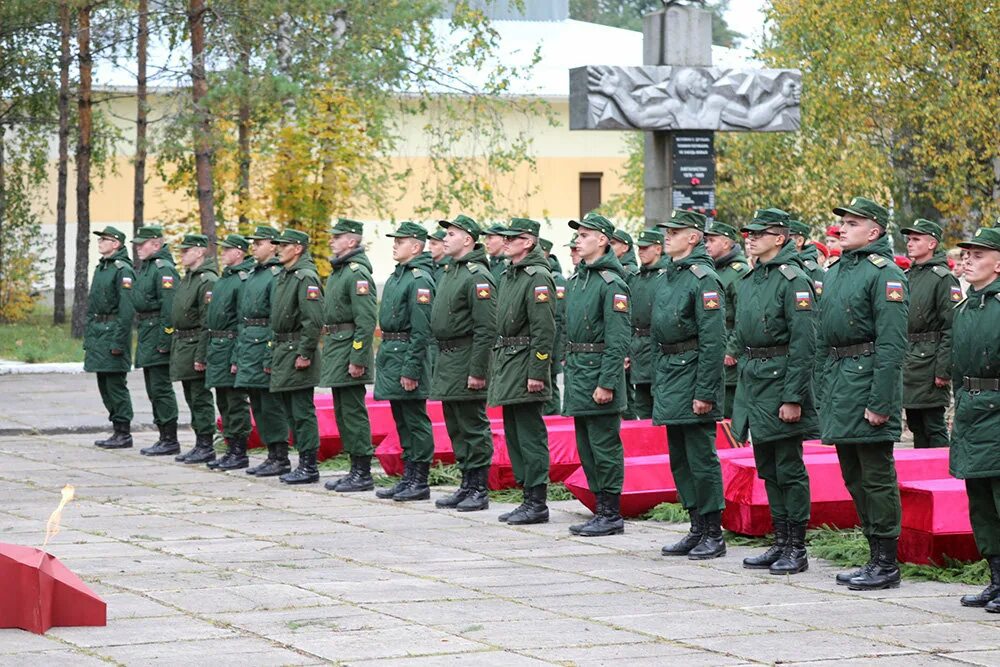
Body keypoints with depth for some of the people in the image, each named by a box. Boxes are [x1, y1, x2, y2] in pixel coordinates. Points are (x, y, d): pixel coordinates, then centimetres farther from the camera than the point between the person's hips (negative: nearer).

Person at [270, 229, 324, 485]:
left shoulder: (306, 277, -13)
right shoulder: (283, 276, 17)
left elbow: (313, 320, -21)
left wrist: (305, 353, -22)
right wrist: (273, 355, 20)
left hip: (298, 351, -10)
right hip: (282, 349, 10)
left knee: (303, 412, -7)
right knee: (291, 412, 12)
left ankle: (309, 467, -3)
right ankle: (303, 463, 18)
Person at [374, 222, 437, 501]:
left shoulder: (420, 279, -15)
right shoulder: (397, 275, 15)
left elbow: (421, 329, -19)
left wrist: (411, 370, -21)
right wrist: (383, 358, 18)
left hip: (407, 354, -10)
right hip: (389, 353, 10)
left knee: (415, 421, -3)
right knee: (402, 422, 14)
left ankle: (420, 482, 1)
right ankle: (408, 478, 20)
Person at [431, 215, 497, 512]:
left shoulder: (477, 276, -15)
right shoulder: (449, 272, 16)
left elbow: (487, 329, -20)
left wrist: (477, 371, -22)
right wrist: (441, 363, 19)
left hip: (467, 359, -10)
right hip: (447, 359, 10)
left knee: (473, 427, -4)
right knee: (456, 428, 14)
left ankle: (479, 490, 1)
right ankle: (467, 485, 21)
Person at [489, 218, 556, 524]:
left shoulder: (538, 277, -13)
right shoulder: (508, 276, 16)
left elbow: (544, 330, -18)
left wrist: (536, 373, -21)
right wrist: (497, 367, 18)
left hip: (525, 365, -10)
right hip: (506, 362, 10)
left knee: (530, 434, -6)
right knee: (514, 433, 12)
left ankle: (537, 503, -3)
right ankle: (529, 497, 18)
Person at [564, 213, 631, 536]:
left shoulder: (611, 283, -13)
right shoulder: (577, 279, 14)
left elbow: (618, 339, -17)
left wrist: (607, 383, -20)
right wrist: (569, 369, 16)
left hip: (599, 369, -9)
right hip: (577, 370, 9)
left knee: (604, 447, -4)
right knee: (586, 447, 13)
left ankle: (612, 515, 1)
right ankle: (601, 510, 20)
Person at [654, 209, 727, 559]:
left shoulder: (704, 279, -13)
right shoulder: (669, 277, 15)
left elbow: (713, 341, -18)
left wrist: (704, 393, -21)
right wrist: (658, 383, 18)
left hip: (693, 373, -9)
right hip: (669, 374, 9)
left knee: (701, 458, -4)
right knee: (679, 460, 12)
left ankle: (714, 535, 2)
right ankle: (697, 528, 20)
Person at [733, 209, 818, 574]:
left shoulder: (794, 280, -13)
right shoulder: (750, 279, 14)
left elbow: (804, 343, -17)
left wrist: (793, 398, -20)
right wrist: (743, 388, 18)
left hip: (781, 379, -9)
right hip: (753, 380, 9)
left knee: (789, 469, -3)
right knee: (768, 470, 12)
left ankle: (797, 550, 3)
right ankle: (780, 544, 20)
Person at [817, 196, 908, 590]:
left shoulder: (885, 274, -11)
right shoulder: (836, 272, 16)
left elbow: (892, 344, -17)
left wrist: (880, 402, -21)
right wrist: (822, 392, 17)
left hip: (866, 378, -9)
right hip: (838, 380, 9)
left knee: (877, 477, -4)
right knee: (854, 477, 13)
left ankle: (887, 565, 1)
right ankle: (876, 558, 21)